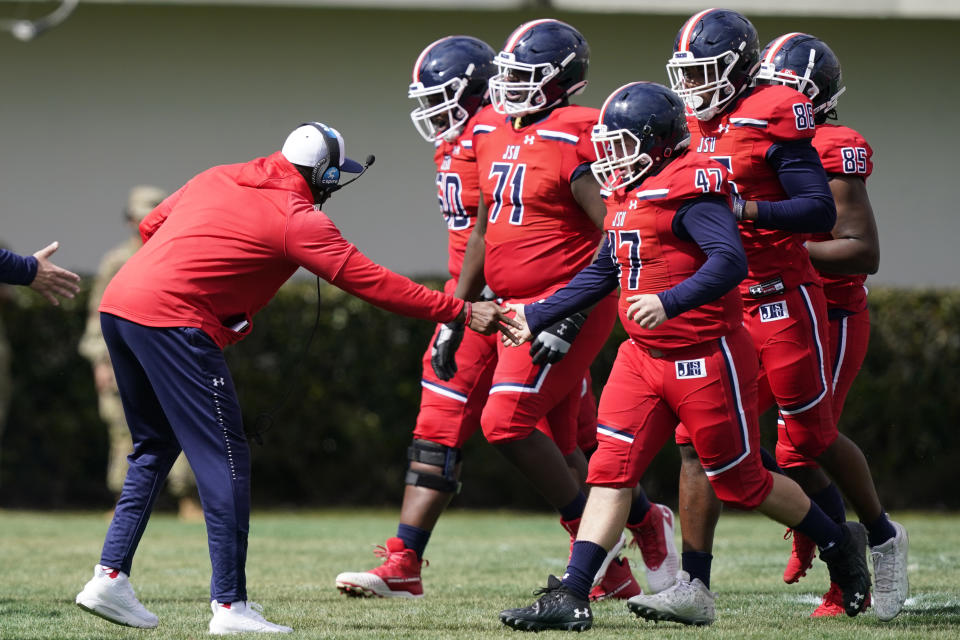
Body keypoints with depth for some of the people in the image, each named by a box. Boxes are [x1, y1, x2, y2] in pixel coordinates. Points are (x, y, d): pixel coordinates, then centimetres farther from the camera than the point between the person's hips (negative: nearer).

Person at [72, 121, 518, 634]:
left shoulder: (217, 179, 18)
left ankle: (109, 578, 16)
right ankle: (230, 605, -4)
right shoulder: (296, 220, -3)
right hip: (169, 320, -8)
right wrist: (462, 312, 2)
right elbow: (373, 283, -3)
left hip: (117, 305, 8)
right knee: (223, 459, -2)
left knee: (156, 449, 21)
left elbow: (151, 226, 27)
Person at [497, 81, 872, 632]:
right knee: (612, 469, -3)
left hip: (705, 355, -8)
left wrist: (669, 302, -40)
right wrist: (536, 316, 24)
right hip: (646, 355, 8)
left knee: (742, 481, 5)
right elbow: (603, 274, 23)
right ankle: (572, 597, -8)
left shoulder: (689, 187, -17)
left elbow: (729, 261, -29)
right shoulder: (629, 194, 11)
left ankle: (841, 543, 28)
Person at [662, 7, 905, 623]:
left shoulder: (772, 118, -12)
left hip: (778, 299, -7)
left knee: (813, 436, 4)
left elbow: (820, 210, -17)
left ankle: (883, 537, 28)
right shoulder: (695, 124, 11)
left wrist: (740, 209, -26)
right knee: (696, 439, -1)